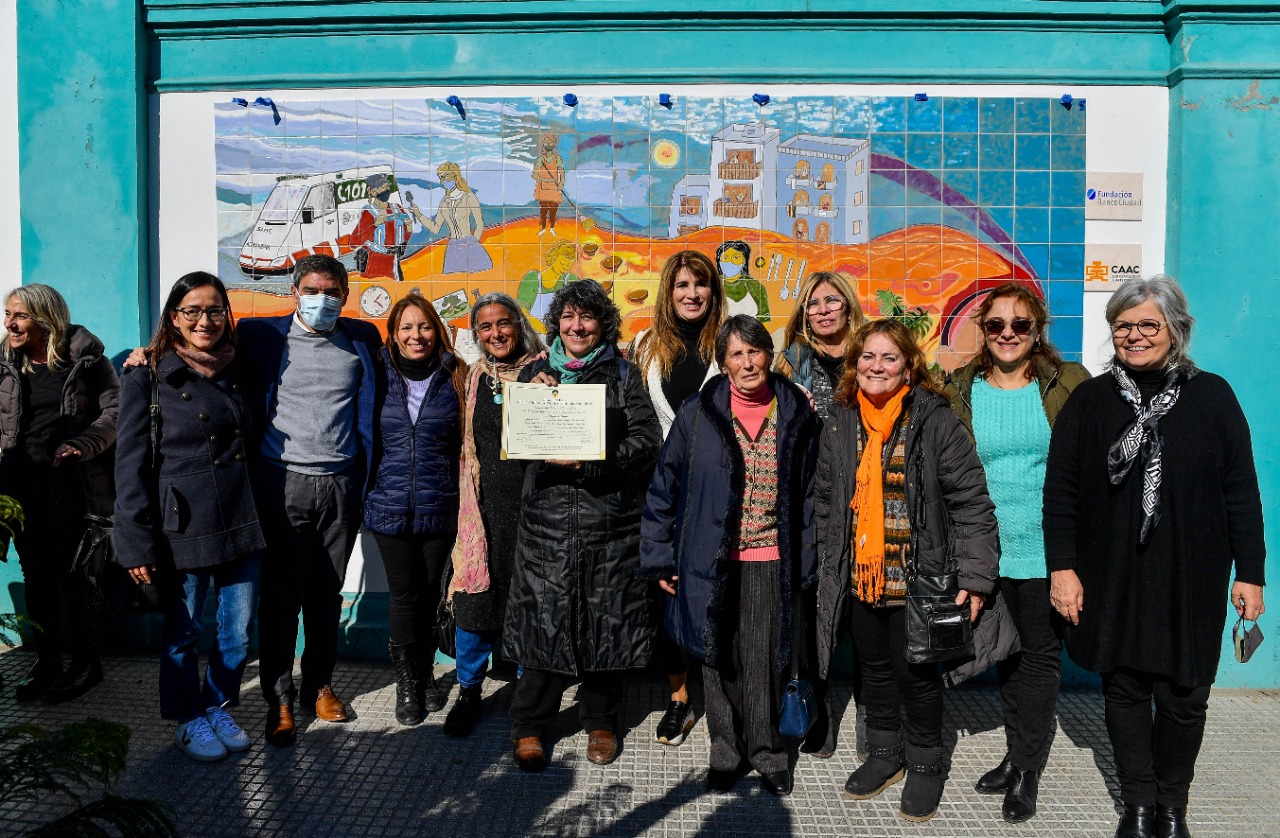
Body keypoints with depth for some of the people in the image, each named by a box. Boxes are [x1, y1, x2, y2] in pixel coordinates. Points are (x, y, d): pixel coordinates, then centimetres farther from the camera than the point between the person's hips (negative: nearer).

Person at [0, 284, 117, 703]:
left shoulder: (84, 358, -4)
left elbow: (114, 410, -4)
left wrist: (80, 445, -18)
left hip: (74, 487, -4)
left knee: (75, 575, 3)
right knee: (36, 575, 12)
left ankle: (86, 662, 17)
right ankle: (46, 660, 25)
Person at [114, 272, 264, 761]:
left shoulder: (234, 372, 11)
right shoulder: (148, 377, -4)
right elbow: (131, 464, -7)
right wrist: (137, 542, -12)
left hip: (239, 523, 4)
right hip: (182, 529, -4)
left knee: (239, 631, 9)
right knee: (184, 632, 9)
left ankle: (219, 707, 32)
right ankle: (189, 721, 29)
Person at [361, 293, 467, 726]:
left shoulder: (454, 378, 1)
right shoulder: (379, 377, 1)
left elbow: (468, 441, 5)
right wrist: (364, 491, 5)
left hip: (439, 507, 0)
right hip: (390, 506, 0)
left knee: (430, 589, 11)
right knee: (405, 592, 2)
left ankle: (425, 672, 29)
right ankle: (408, 682, 17)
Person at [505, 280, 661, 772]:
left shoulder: (622, 375, 6)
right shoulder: (536, 372, 13)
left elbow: (647, 441, -4)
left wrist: (588, 461, -15)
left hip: (610, 517, -1)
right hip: (547, 515, 1)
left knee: (604, 619, 5)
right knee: (544, 617, -1)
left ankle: (600, 721, 23)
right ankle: (529, 727, 15)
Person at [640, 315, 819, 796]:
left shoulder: (796, 414, 3)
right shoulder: (698, 414, -3)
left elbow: (808, 494, 8)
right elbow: (664, 487, 0)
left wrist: (807, 565, 6)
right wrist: (660, 557, -1)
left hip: (772, 562, 1)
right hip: (713, 562, 0)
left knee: (765, 661, 4)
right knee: (720, 658, 9)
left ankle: (767, 750, 25)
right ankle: (726, 751, 28)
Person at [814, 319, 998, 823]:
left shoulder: (935, 422, -11)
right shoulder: (840, 424, 4)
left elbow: (971, 502, -13)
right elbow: (825, 501, 12)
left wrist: (975, 576, -17)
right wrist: (828, 566, 11)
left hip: (918, 578, -4)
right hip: (858, 577, 5)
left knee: (916, 673, 9)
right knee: (874, 668, 18)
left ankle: (924, 765, 31)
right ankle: (884, 754, 38)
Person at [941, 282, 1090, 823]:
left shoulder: (1069, 384, -3)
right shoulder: (960, 392, 2)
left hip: (1045, 548, -2)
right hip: (987, 549, 3)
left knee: (1041, 653, 8)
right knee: (1005, 650, 16)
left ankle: (1027, 768, 21)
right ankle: (1018, 754, 32)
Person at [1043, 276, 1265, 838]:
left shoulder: (1211, 396, 0)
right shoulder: (1089, 400, 0)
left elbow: (1241, 491, 2)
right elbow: (1060, 491, -1)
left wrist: (1249, 573, 1)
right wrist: (1062, 566, -6)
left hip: (1190, 581, 0)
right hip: (1111, 581, 0)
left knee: (1183, 698, 8)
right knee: (1124, 690, 10)